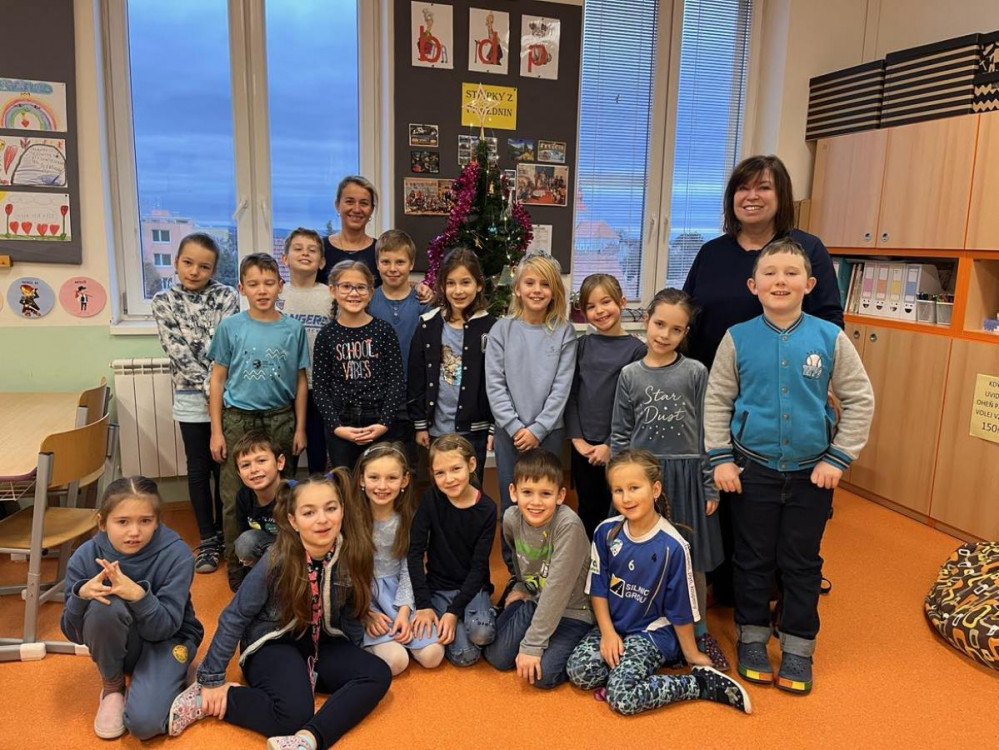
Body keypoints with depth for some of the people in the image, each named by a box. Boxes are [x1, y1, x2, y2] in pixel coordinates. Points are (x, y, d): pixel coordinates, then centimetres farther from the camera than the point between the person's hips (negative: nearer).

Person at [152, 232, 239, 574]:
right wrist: (208, 388, -13)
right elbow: (178, 351, -7)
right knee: (199, 469, 8)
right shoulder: (164, 301, 0)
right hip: (191, 398, 1)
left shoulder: (227, 296, -2)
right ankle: (208, 540, 20)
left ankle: (223, 533, 24)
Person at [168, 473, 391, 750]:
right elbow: (235, 616, -15)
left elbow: (349, 610, 1)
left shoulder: (352, 554, -16)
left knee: (378, 675, -18)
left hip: (321, 644, 4)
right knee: (293, 713, -29)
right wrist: (211, 679, -11)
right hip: (271, 643, -4)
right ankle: (205, 698, -9)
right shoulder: (278, 560, -24)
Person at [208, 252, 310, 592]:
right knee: (235, 500, 3)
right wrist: (216, 431, -2)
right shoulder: (230, 327, -2)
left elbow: (300, 381, 5)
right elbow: (217, 380, 1)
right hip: (238, 420, -1)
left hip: (280, 420, 1)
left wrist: (300, 428, 4)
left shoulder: (293, 329, 0)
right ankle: (237, 570, 19)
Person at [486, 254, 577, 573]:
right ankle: (514, 570, 24)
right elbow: (494, 383, -4)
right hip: (509, 431, 0)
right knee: (511, 502, 8)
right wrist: (515, 427, -11)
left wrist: (537, 430, -10)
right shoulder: (502, 329, -1)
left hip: (548, 432, 0)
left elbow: (562, 386, -5)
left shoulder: (564, 332, -1)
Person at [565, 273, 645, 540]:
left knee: (613, 511, 5)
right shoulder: (581, 345, 5)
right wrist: (577, 438, -5)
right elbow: (570, 394, 3)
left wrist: (611, 445, -11)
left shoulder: (636, 349, -4)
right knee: (587, 511, 13)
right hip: (582, 445, 3)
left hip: (616, 448, -3)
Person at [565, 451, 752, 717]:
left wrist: (692, 655, 2)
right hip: (613, 625, 4)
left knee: (624, 697, -23)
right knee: (579, 672, -21)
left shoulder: (672, 546, -20)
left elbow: (681, 609, -9)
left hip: (652, 631, -4)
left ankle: (701, 683, -4)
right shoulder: (606, 532, -8)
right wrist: (607, 632, -5)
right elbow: (598, 588, 3)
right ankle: (627, 666, 3)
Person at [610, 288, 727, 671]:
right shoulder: (630, 374, 1)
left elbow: (707, 432, 0)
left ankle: (699, 632, 29)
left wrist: (711, 485, -2)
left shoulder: (695, 372, -1)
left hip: (686, 474, 0)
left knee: (693, 560, 10)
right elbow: (620, 435, 5)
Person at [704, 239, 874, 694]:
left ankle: (797, 649, 29)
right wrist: (721, 458, -4)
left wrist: (838, 458, -4)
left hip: (811, 472, 0)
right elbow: (717, 401, 0)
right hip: (752, 469, 0)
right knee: (753, 560, 13)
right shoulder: (738, 338, -6)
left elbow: (860, 399, 0)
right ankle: (752, 640, 31)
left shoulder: (829, 338, -6)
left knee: (802, 564, 12)